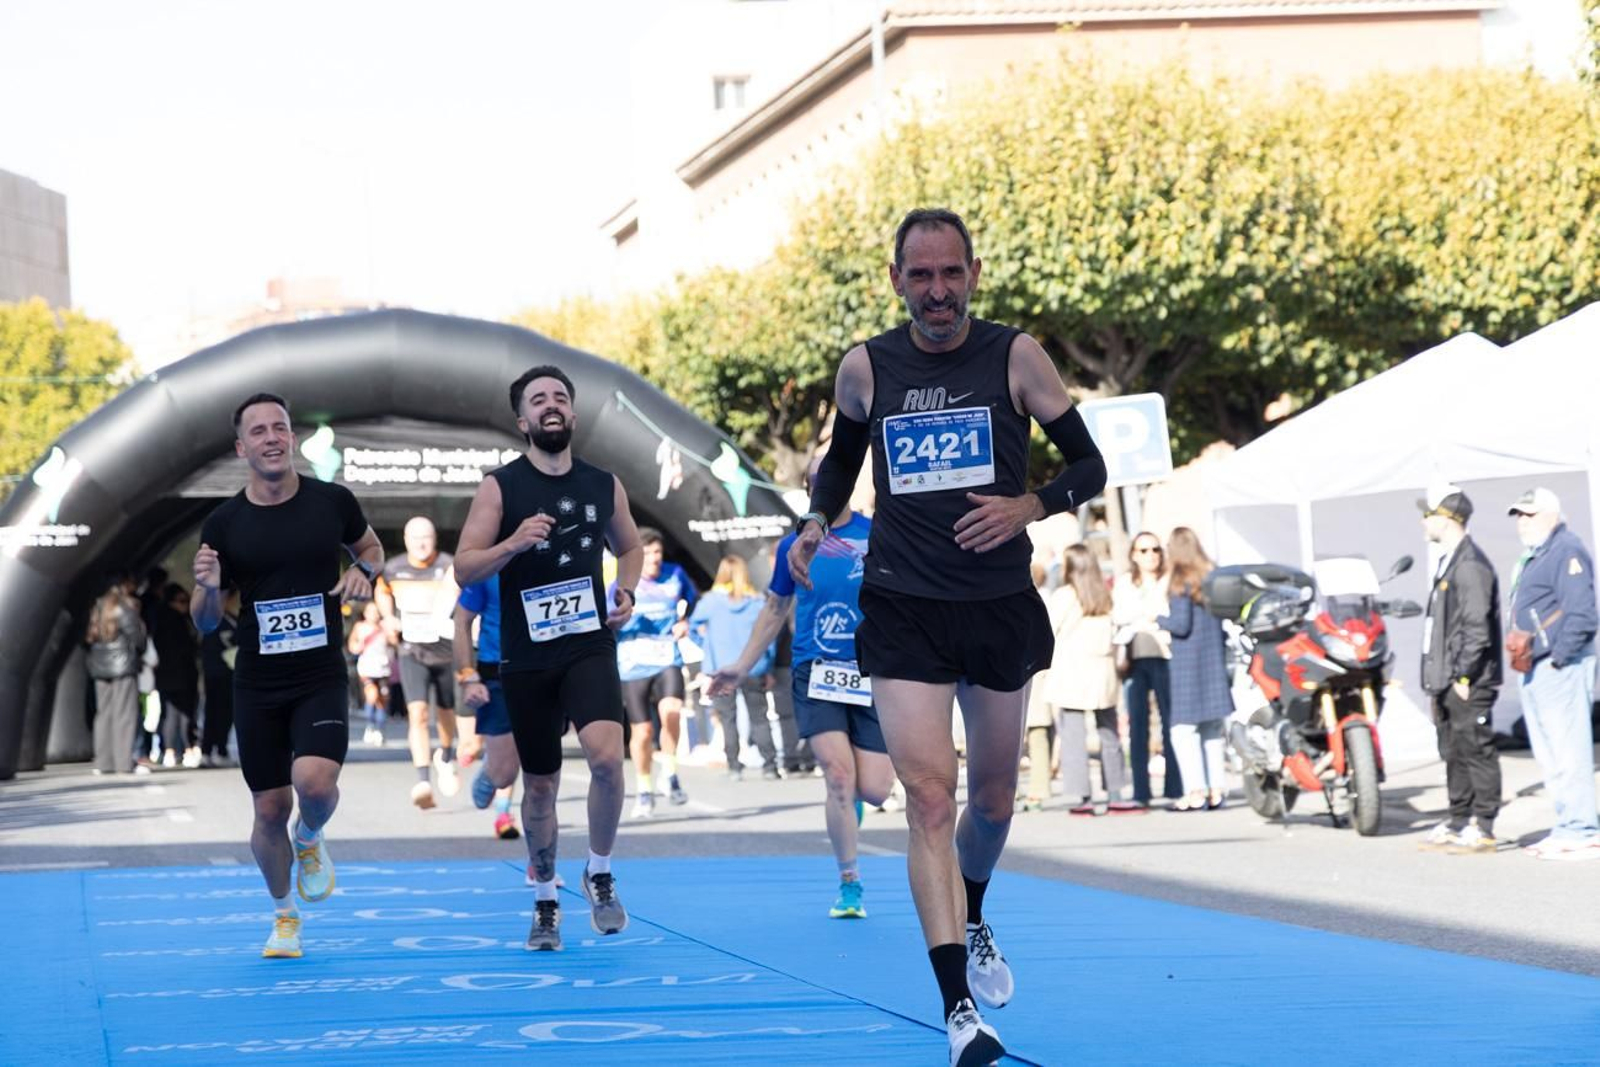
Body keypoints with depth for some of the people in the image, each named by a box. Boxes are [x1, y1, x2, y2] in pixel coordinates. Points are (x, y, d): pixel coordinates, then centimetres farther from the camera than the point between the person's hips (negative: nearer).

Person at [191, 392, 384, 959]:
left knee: (315, 781, -24)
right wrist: (208, 588, -19)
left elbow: (370, 546, 17)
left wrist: (364, 572, -6)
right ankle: (284, 915, 30)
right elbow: (205, 623, 4)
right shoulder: (222, 524, -4)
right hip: (257, 685, 1)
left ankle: (310, 839, 12)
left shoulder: (332, 501, -4)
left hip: (322, 677, -1)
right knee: (270, 810, 5)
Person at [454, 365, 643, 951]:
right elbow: (464, 569, -5)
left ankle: (599, 875, -1)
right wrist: (513, 544, -21)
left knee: (606, 754, -23)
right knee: (540, 784, 8)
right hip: (526, 656, 0)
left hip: (590, 645, 0)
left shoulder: (604, 485, 4)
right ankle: (545, 902, 27)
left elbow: (629, 547, 22)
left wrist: (626, 592, 3)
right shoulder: (501, 486, -3)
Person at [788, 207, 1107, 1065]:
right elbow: (842, 456, 20)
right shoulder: (865, 368, 1)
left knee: (992, 797, 15)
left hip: (1001, 608, 1)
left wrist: (1028, 506, -18)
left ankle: (972, 925, 47)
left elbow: (1089, 465, 1)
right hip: (903, 613, -1)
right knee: (928, 799, -14)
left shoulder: (1015, 356, -4)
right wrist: (816, 522, 2)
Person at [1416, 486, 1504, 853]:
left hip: (1468, 683, -10)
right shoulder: (1448, 563, 17)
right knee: (1454, 753, 14)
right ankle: (1458, 823, 21)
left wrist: (1464, 675, -20)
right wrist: (1439, 678, 18)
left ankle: (1482, 829, -4)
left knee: (1476, 751, -6)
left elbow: (1477, 628, -20)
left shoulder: (1471, 565, -15)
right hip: (1446, 682, 10)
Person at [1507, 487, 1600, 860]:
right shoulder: (1534, 556, 21)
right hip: (1537, 671, 11)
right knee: (1549, 756, 11)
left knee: (1568, 752, -11)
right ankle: (1567, 827, 16)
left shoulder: (1566, 551, -11)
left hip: (1562, 668, -11)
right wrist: (1522, 654, 13)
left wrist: (1557, 658, -19)